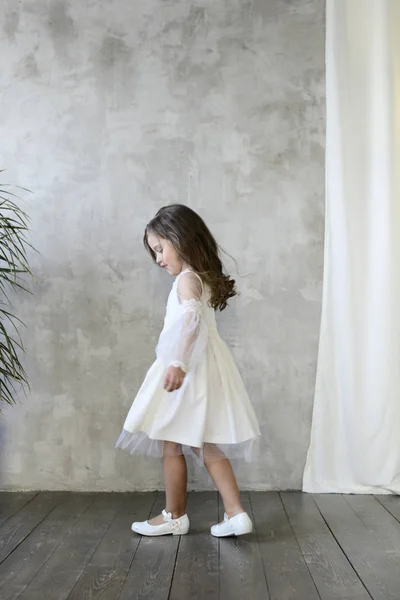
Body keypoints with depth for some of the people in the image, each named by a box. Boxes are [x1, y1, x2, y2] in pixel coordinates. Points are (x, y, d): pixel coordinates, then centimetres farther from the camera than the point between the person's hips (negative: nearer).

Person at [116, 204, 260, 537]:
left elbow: (191, 318, -31)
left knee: (171, 445, 4)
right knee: (207, 445, 11)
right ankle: (236, 513, 10)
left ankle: (175, 516, 16)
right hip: (203, 368, 9)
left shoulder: (187, 279, -13)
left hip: (188, 369, -9)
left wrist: (178, 363, -43)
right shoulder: (204, 278, 16)